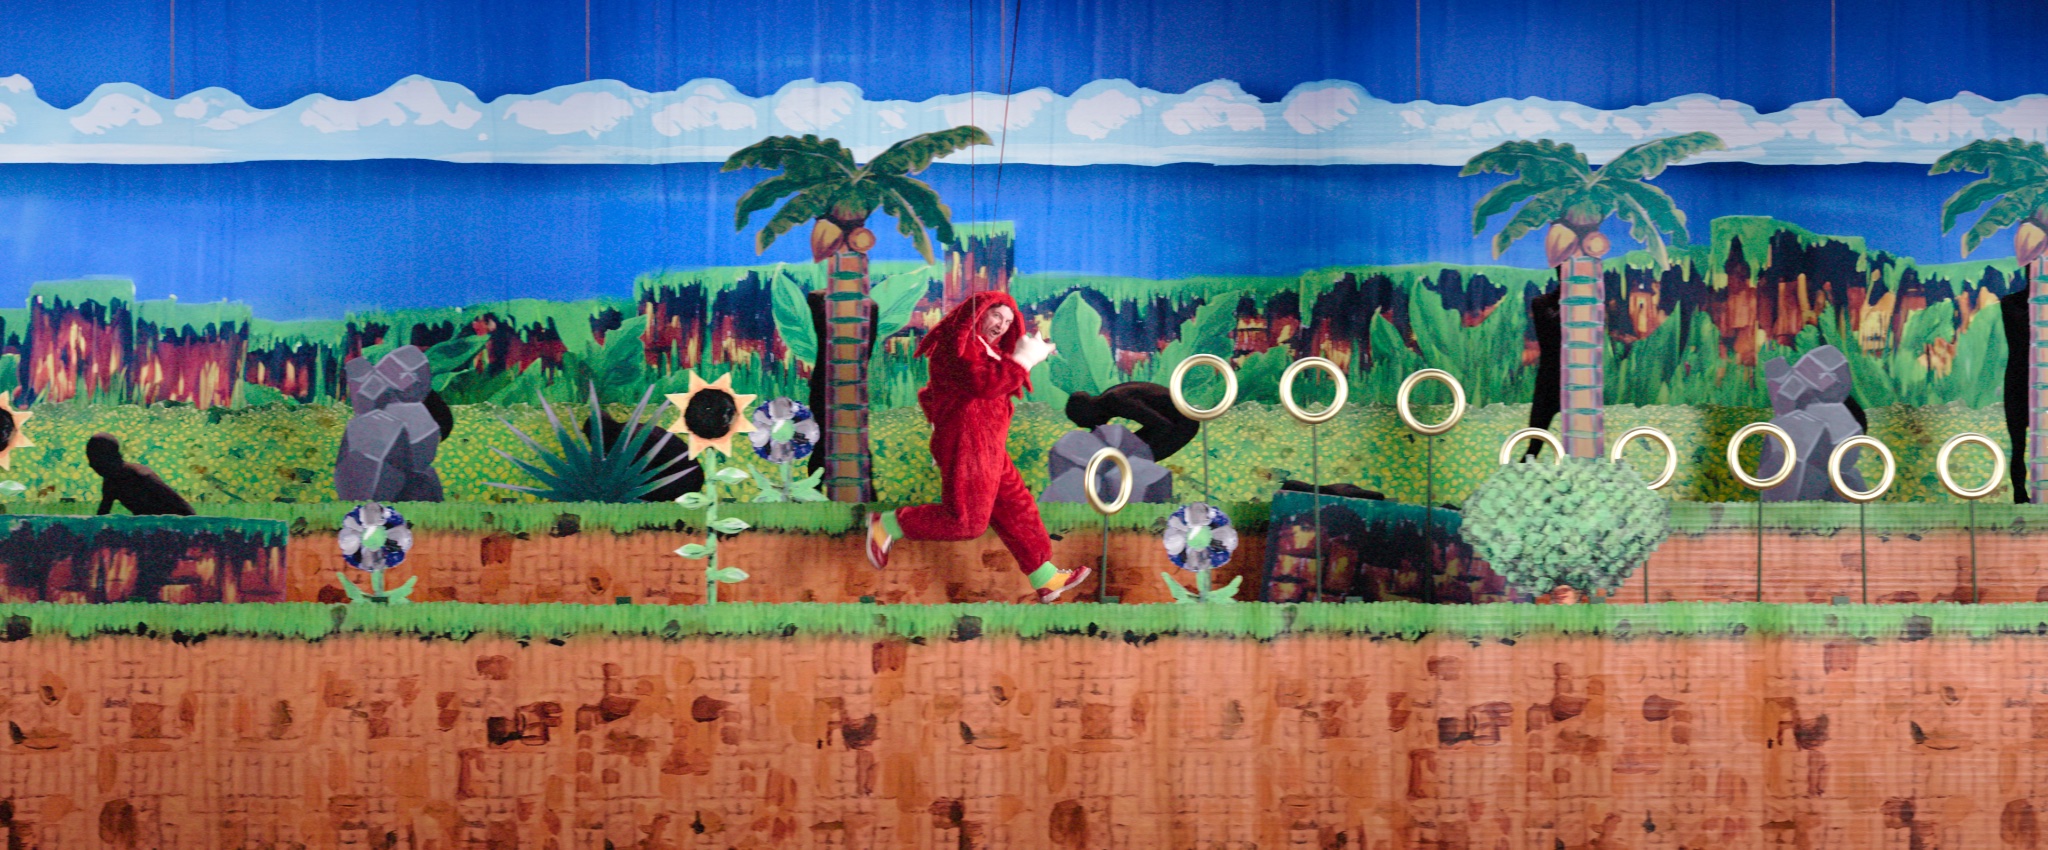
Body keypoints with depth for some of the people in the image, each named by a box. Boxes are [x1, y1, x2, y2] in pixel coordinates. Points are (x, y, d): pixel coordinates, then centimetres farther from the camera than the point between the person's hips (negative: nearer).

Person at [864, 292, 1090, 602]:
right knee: (966, 521, -9)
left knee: (1016, 509, 11)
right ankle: (886, 525, 3)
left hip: (988, 448, 11)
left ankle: (1047, 579, 17)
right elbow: (983, 383, -27)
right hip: (966, 447, -11)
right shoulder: (958, 344, -13)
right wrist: (1023, 359, -20)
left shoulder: (984, 348, 21)